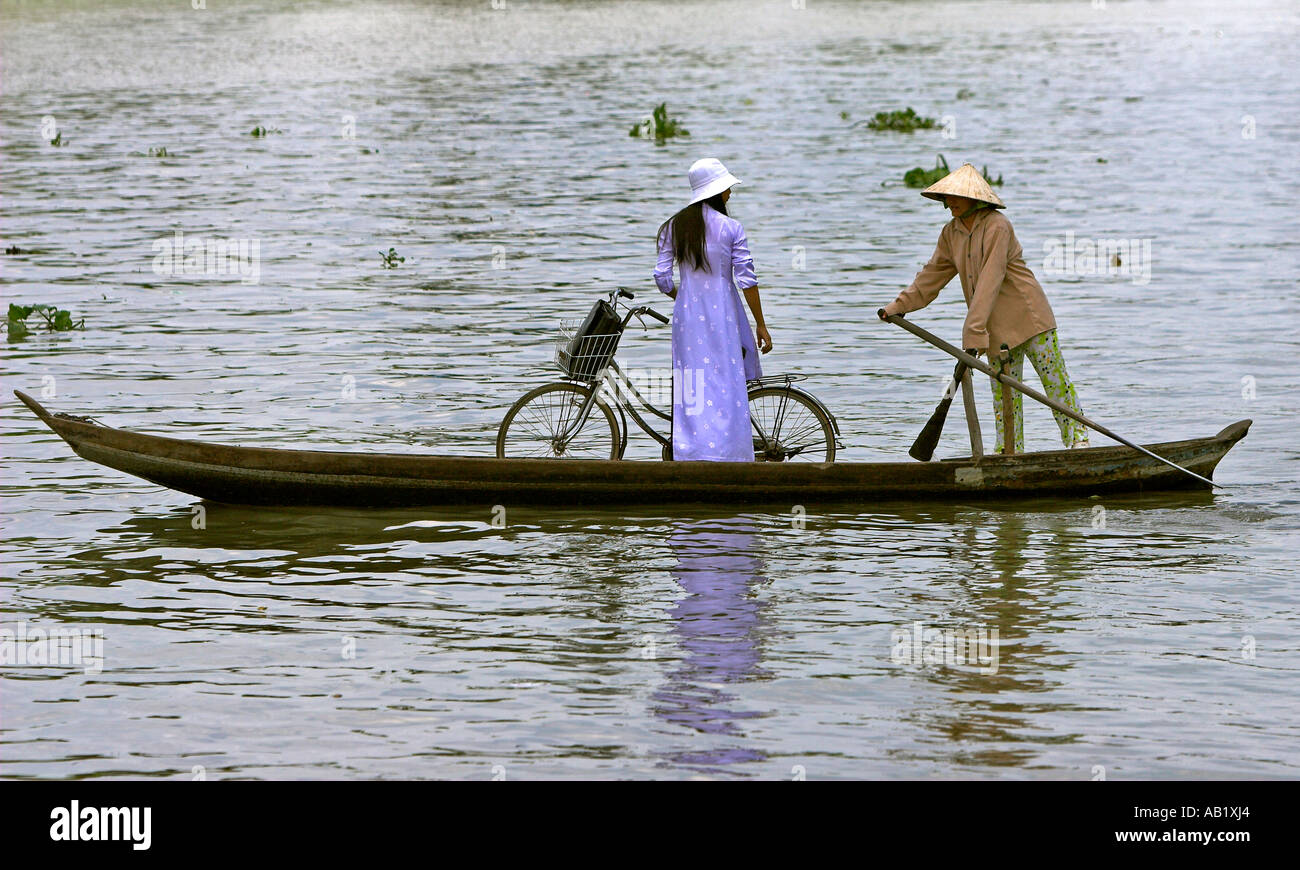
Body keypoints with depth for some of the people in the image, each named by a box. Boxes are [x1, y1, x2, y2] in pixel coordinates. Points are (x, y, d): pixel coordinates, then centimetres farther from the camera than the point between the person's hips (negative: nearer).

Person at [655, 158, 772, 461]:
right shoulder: (731, 228, -6)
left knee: (691, 390, 6)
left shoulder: (674, 226, 4)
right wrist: (761, 325, 0)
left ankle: (689, 455, 4)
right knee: (726, 387, 0)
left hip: (686, 314, 3)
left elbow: (662, 277, 2)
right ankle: (725, 454, -4)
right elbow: (747, 280, -7)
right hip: (723, 314, -3)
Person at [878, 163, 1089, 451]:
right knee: (1003, 387, 6)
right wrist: (899, 306, 12)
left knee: (1054, 378, -3)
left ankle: (1077, 436, 5)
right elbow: (932, 275, 18)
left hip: (1028, 316, -7)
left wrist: (974, 332, -28)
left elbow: (990, 281, -24)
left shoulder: (996, 226, -18)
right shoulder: (950, 234, 6)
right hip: (996, 326, 7)